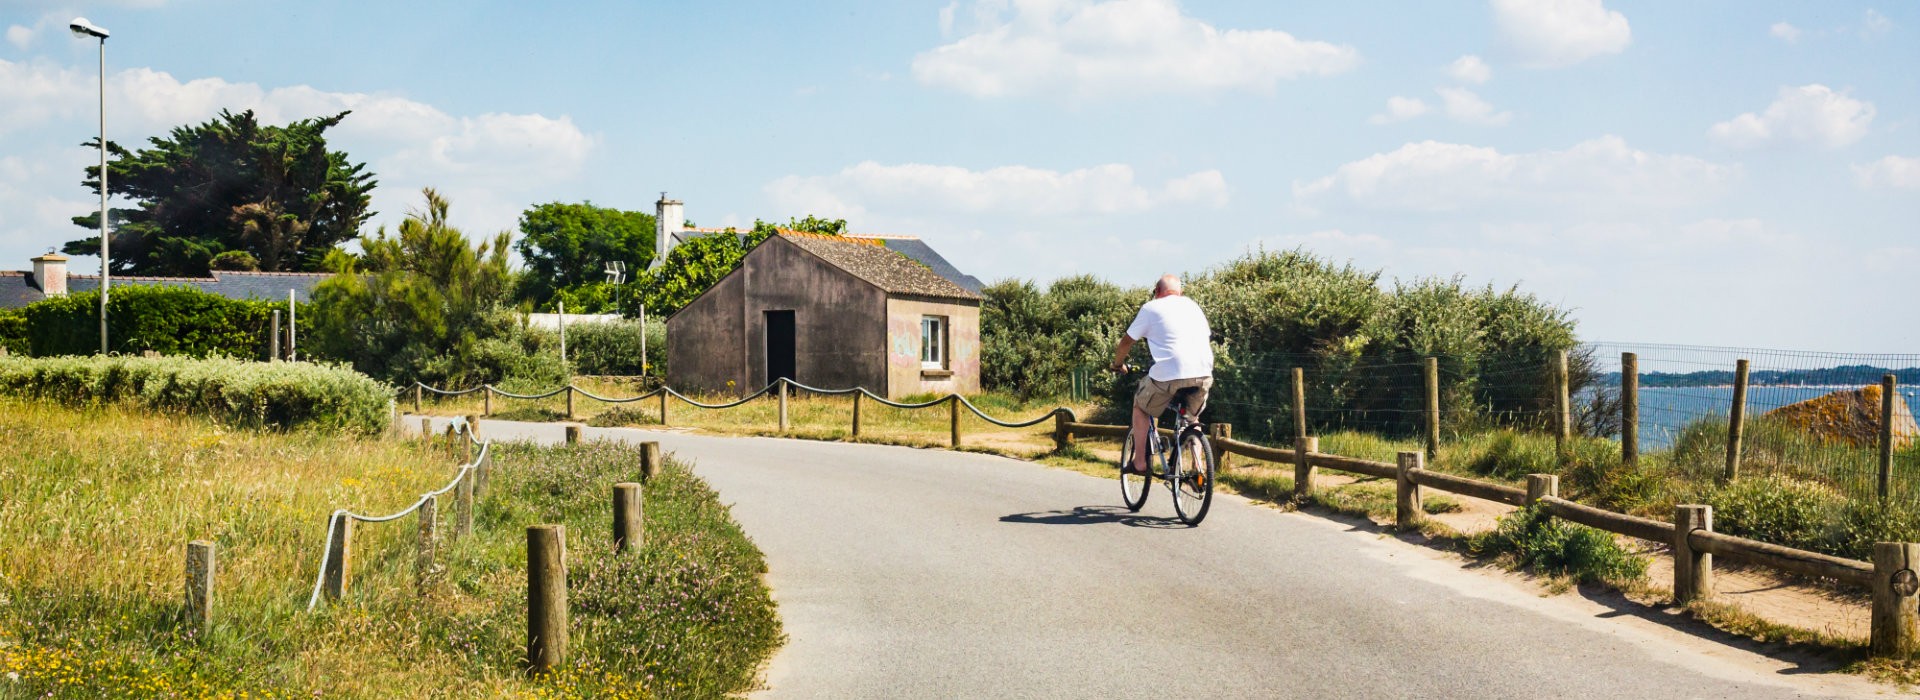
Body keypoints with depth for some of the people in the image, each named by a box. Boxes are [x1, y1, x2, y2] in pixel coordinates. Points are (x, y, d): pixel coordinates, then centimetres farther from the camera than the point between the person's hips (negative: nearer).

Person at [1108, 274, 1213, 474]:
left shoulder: (1151, 308, 8)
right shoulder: (1192, 306, 21)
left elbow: (1127, 341, 13)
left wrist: (1117, 364, 31)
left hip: (1169, 375, -4)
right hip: (1203, 375, 4)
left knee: (1140, 407, 22)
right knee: (1192, 417, 30)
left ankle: (1139, 463, 16)